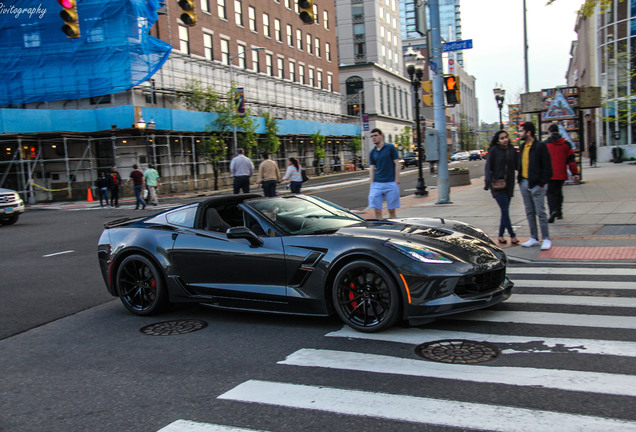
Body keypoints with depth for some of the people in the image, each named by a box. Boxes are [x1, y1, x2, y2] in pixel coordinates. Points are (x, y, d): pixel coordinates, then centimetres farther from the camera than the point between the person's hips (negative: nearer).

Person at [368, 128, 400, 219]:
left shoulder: (390, 147, 1)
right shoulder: (372, 152, 12)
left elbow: (397, 164, -1)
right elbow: (372, 168, 12)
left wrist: (397, 180, -8)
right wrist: (372, 183, 2)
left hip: (391, 183, -3)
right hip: (377, 184, 3)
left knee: (391, 210, 2)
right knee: (377, 210, -2)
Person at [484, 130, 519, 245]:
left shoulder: (512, 150, 7)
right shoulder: (494, 150, -5)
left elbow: (516, 166, 10)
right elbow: (488, 167, -6)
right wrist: (488, 181, -18)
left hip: (509, 184, 5)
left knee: (505, 211, 6)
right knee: (505, 210, -8)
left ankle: (501, 235, 15)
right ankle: (512, 235, -3)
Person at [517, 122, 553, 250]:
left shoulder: (540, 146, -10)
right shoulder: (522, 147, 13)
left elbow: (547, 167, -11)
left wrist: (542, 183, -15)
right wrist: (519, 178, 10)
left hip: (536, 184, -7)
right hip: (524, 182, 7)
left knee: (540, 213, -3)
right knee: (530, 213, 11)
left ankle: (546, 239, 4)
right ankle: (534, 238, 19)